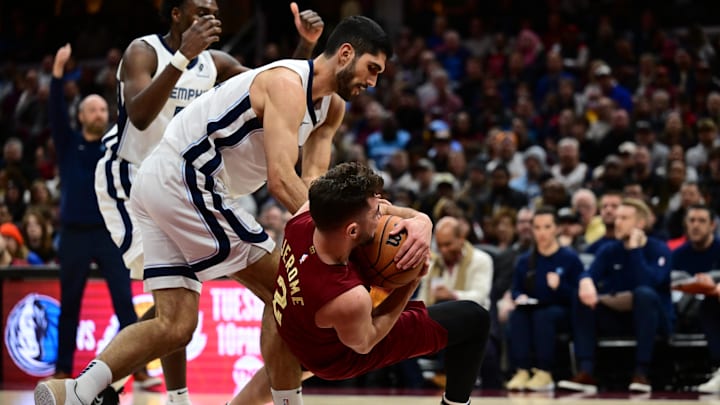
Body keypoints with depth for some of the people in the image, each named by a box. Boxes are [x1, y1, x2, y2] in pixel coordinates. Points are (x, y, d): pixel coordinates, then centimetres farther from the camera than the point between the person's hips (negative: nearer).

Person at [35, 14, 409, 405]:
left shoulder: (331, 107, 16)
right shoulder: (287, 83, -14)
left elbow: (311, 182, 7)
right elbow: (280, 179, -23)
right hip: (186, 181, -10)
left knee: (175, 326, 4)